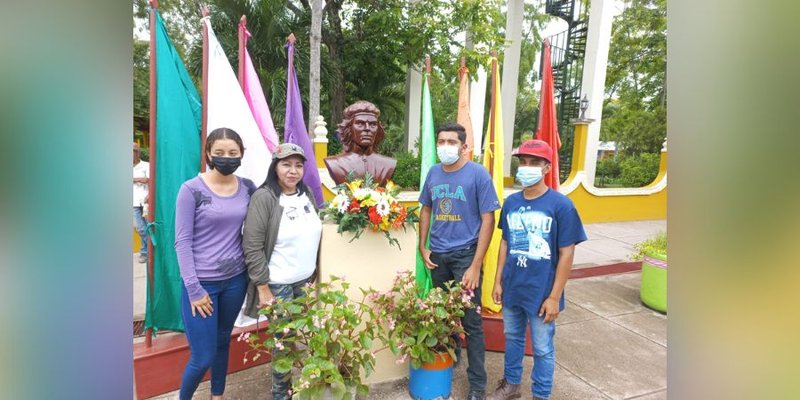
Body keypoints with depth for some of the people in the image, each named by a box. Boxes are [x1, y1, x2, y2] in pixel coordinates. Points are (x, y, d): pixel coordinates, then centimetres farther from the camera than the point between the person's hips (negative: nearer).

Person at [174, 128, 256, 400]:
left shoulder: (248, 188, 1)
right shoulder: (192, 189, -10)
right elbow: (182, 241, -10)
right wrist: (193, 288, -13)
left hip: (235, 280, 4)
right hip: (201, 283, -3)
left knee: (223, 342, 18)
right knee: (203, 356, 2)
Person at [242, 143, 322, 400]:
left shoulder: (307, 194, 5)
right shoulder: (264, 197, -14)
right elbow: (253, 248, -16)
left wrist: (316, 274, 14)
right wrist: (263, 288, -15)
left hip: (306, 280, 5)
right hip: (278, 284, -5)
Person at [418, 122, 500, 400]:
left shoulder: (478, 174, -11)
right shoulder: (433, 173, 4)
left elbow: (488, 220, -12)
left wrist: (475, 266, -15)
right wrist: (422, 247, 7)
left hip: (465, 255, -5)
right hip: (437, 255, 5)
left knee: (470, 320, 1)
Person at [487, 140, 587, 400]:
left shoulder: (561, 205, -14)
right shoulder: (511, 202, -1)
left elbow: (566, 254, -12)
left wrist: (554, 296, -12)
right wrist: (498, 281, 7)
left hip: (542, 292, -4)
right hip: (512, 288, 5)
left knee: (542, 348, 12)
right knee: (512, 338, 21)